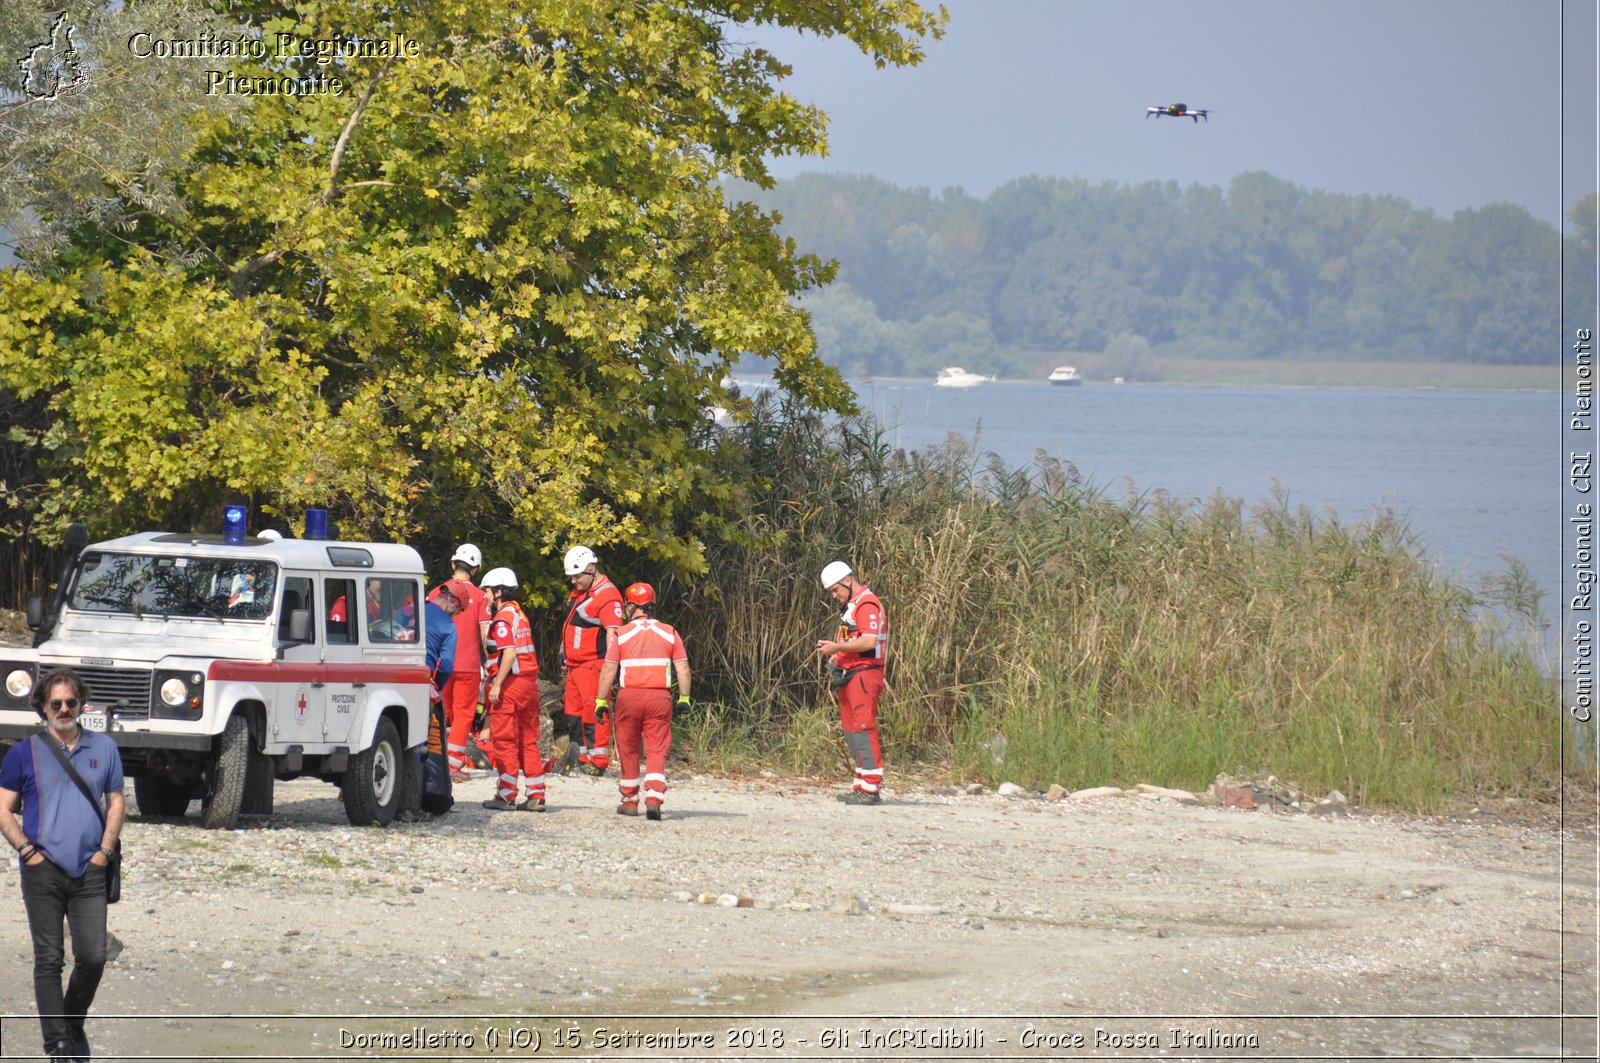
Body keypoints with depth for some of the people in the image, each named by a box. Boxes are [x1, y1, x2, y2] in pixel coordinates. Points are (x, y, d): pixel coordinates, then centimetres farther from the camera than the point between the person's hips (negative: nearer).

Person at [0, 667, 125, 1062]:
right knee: (49, 960, -3)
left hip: (89, 871, 2)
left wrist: (105, 849, 2)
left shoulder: (104, 749, 11)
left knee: (93, 957, -3)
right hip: (43, 871, -2)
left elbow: (116, 802, 16)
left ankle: (74, 1025, 20)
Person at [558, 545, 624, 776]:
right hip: (575, 665, 10)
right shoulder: (578, 592, 16)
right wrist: (564, 653, 27)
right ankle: (576, 756, 23)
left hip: (593, 665, -10)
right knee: (573, 711, 14)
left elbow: (612, 632, -23)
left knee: (594, 713, -11)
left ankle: (598, 762, -10)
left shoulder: (607, 596, -15)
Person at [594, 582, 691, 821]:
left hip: (629, 695, -1)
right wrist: (684, 699, 6)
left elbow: (608, 669, -2)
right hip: (660, 696, 1)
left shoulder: (622, 634, 2)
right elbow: (682, 668, 2)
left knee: (628, 750, 12)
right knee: (657, 750, 0)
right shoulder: (669, 633, 7)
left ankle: (630, 801, 19)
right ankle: (654, 799, -17)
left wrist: (601, 701, 1)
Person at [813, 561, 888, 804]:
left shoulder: (867, 605, -11)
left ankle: (871, 788, -14)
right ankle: (862, 785, 14)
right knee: (850, 732, 11)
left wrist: (837, 647, -17)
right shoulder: (852, 606, 22)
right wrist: (838, 655, 11)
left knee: (863, 730, -12)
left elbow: (869, 641, -22)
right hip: (850, 676, 11)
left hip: (864, 675, -11)